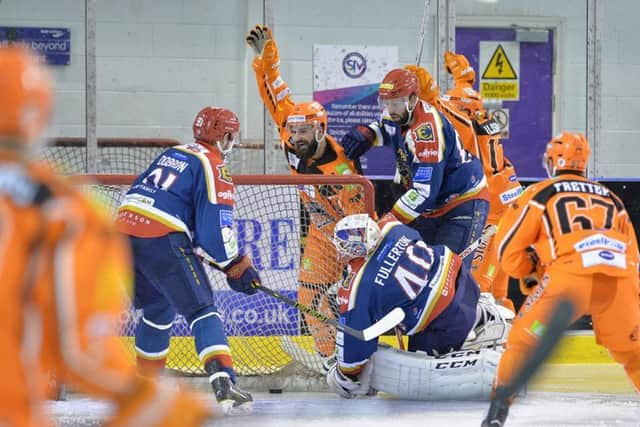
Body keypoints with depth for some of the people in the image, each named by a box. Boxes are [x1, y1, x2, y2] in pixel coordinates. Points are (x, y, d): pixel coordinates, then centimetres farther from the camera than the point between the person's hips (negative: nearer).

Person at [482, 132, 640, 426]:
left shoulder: (540, 193, 18)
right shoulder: (611, 198, 32)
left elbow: (508, 250, 14)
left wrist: (532, 274, 32)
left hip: (570, 275, -4)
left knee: (524, 341, 9)